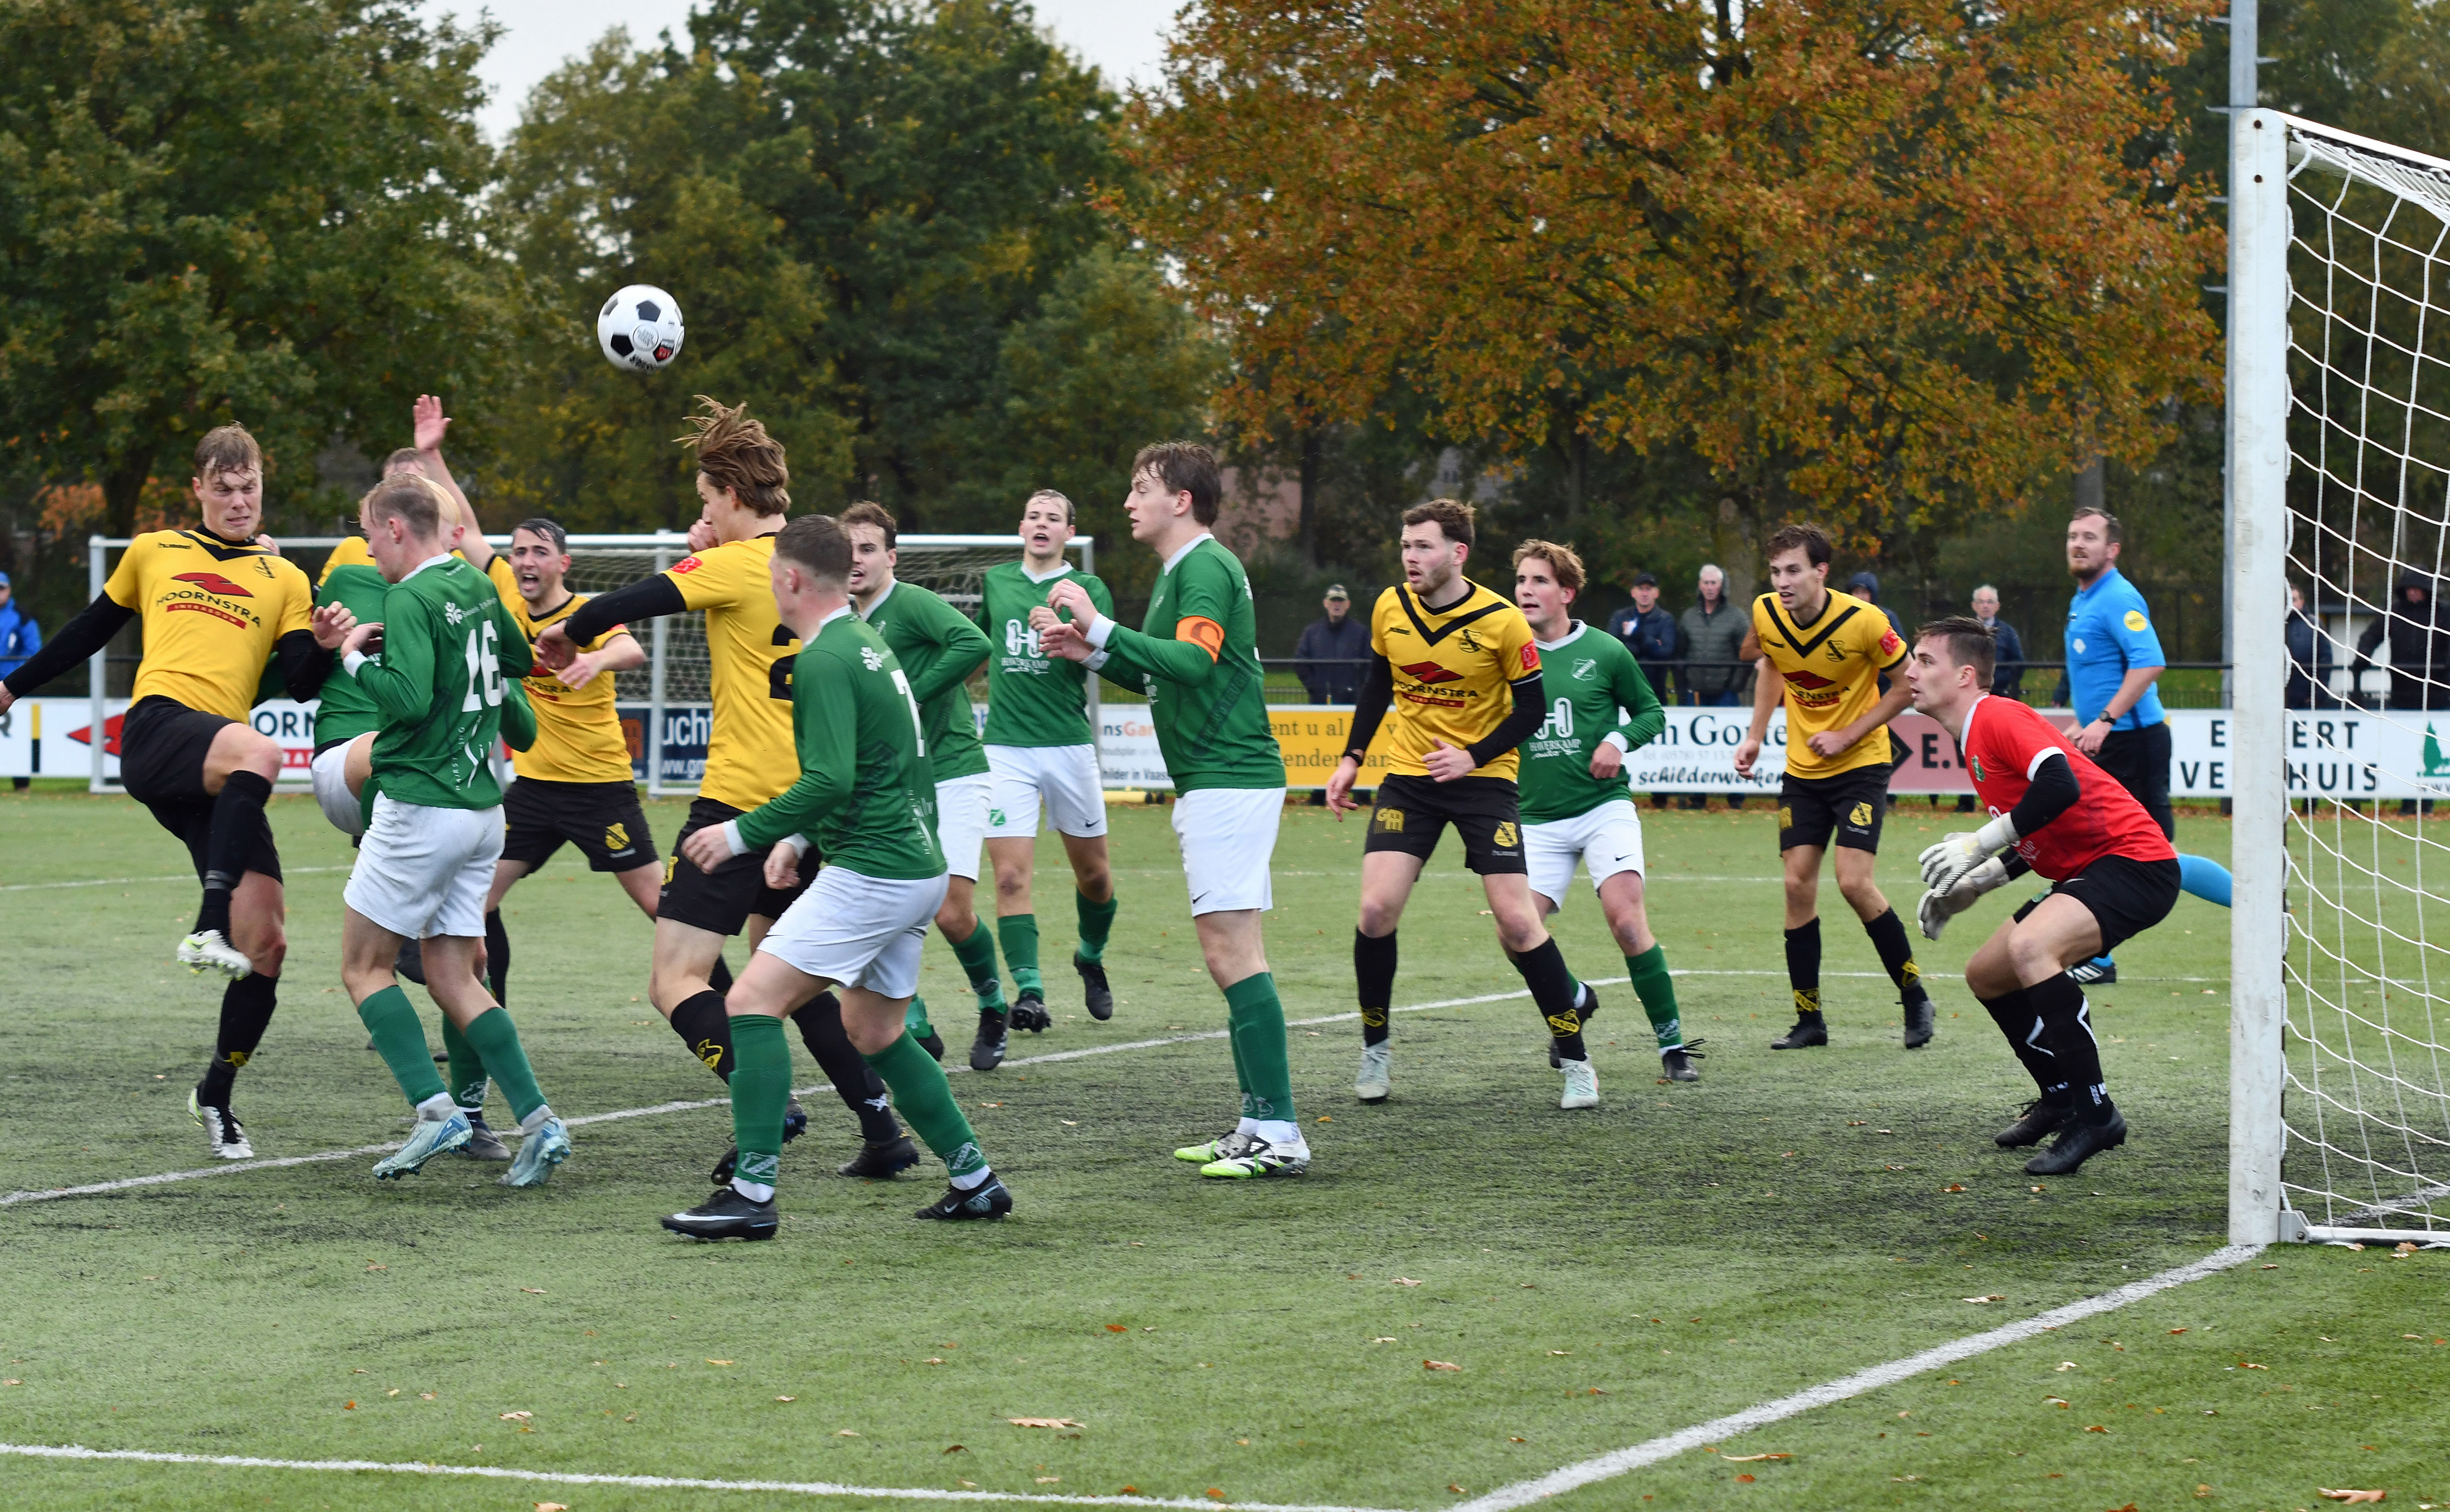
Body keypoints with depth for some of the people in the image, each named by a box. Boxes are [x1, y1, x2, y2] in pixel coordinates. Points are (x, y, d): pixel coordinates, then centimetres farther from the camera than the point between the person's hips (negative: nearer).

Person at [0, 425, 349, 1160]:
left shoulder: (285, 580, 20)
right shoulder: (152, 554, 20)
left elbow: (299, 685, 9)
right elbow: (91, 630, 31)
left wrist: (322, 648, -11)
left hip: (222, 779, 3)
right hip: (157, 729, -3)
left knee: (266, 946, -6)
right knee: (259, 750, -40)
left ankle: (216, 1097, 12)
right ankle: (209, 926, -46)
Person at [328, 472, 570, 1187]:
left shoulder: (412, 599, -14)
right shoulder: (477, 586, 10)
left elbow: (409, 699, -25)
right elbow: (521, 659, 27)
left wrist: (357, 656, -10)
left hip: (420, 807, -8)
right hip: (483, 808, 8)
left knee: (364, 967, 4)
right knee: (452, 975, 10)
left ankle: (435, 1109, -10)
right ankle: (538, 1121, -3)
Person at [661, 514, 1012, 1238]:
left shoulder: (825, 661, -15)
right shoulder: (868, 641, 16)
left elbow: (831, 779, -25)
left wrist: (743, 833, -16)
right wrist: (799, 839, 20)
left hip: (872, 873, -10)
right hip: (918, 867, 10)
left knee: (752, 1001, -11)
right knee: (874, 1031, 22)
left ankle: (752, 1194, -15)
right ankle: (975, 1180, 24)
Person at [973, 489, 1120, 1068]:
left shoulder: (1087, 589, 1)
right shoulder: (995, 582, 9)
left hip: (1069, 746, -1)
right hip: (1006, 747, 1)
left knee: (1094, 873, 11)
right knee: (1011, 875, -13)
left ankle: (1091, 957, 38)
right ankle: (1028, 991, -17)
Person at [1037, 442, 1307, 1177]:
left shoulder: (1206, 569, -13)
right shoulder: (1179, 571, 19)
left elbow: (1195, 660, -28)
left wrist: (1100, 628, -27)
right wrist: (1093, 651, 17)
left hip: (1229, 781, -11)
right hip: (1212, 784, 11)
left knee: (1230, 949, -13)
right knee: (1232, 951, 10)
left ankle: (1278, 1131, -14)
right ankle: (1262, 1123, 13)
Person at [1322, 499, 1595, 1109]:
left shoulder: (1502, 621, -14)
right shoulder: (1390, 608, -1)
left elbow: (1532, 707, -6)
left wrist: (1473, 756, -17)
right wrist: (1351, 760, 9)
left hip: (1484, 778, -3)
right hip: (1408, 776, 3)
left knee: (1517, 921, -10)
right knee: (1376, 909, -12)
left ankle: (1575, 1060, 4)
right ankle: (1375, 1048, 8)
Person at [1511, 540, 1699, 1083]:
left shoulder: (1605, 653, -2)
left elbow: (1651, 712, 10)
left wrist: (1619, 740, -9)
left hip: (1603, 808, -3)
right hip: (1537, 819, 3)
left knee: (1626, 919, -19)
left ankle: (1672, 1042, -8)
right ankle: (1574, 1001, 25)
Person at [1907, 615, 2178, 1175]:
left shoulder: (1998, 718, -14)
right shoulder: (1976, 740, 17)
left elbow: (2061, 785, -31)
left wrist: (1980, 843, -23)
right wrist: (1969, 887, 16)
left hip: (2133, 861, -11)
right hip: (2086, 872, 11)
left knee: (2028, 947, -33)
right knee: (1986, 974, 17)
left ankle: (2095, 1113, -26)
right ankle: (2061, 1099, 33)